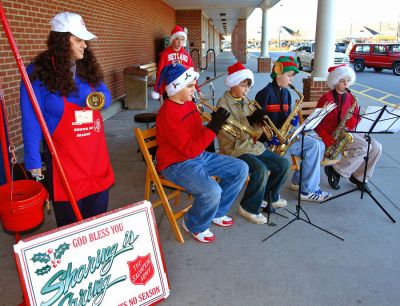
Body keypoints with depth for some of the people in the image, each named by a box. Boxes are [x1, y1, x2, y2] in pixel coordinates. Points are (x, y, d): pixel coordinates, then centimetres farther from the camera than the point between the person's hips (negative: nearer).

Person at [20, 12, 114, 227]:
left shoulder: (87, 67, 5)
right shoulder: (38, 73, -12)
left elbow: (106, 96, 13)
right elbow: (31, 121, -10)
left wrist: (100, 99, -12)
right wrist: (33, 159, -10)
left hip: (96, 152, 6)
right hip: (64, 157, -5)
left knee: (98, 213, 18)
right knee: (70, 221, 11)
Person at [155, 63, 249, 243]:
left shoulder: (189, 105, 5)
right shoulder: (168, 114, -23)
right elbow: (190, 149, -27)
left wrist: (214, 125, -6)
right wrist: (214, 128, -26)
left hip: (199, 156, 9)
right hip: (177, 164, -9)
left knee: (241, 169, 6)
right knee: (212, 191, -32)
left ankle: (216, 212, 20)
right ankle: (194, 225, 2)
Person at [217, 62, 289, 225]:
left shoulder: (246, 101, 12)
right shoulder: (223, 103, -12)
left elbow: (253, 126, 14)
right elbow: (231, 133, -22)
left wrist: (260, 119, -6)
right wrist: (250, 120, -27)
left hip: (252, 145, 8)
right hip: (234, 149, -8)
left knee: (283, 164, 1)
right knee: (261, 170, -31)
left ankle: (269, 196, 24)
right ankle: (249, 208, -10)